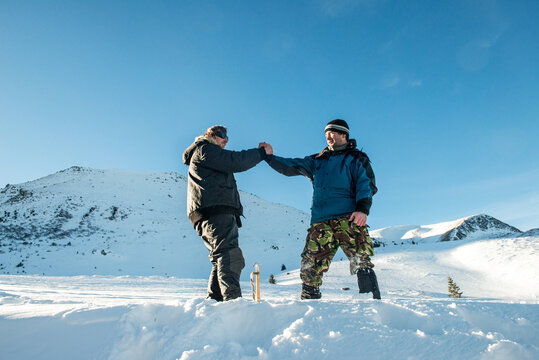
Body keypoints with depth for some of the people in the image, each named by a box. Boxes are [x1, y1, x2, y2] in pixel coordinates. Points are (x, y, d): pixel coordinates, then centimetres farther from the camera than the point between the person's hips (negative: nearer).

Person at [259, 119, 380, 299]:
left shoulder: (356, 158, 14)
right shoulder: (317, 160, 26)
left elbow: (366, 184, 1)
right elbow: (291, 167, 24)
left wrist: (363, 208, -15)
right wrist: (270, 157, 12)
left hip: (348, 217, -4)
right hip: (320, 221, 4)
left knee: (361, 262, -16)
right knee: (310, 267, -2)